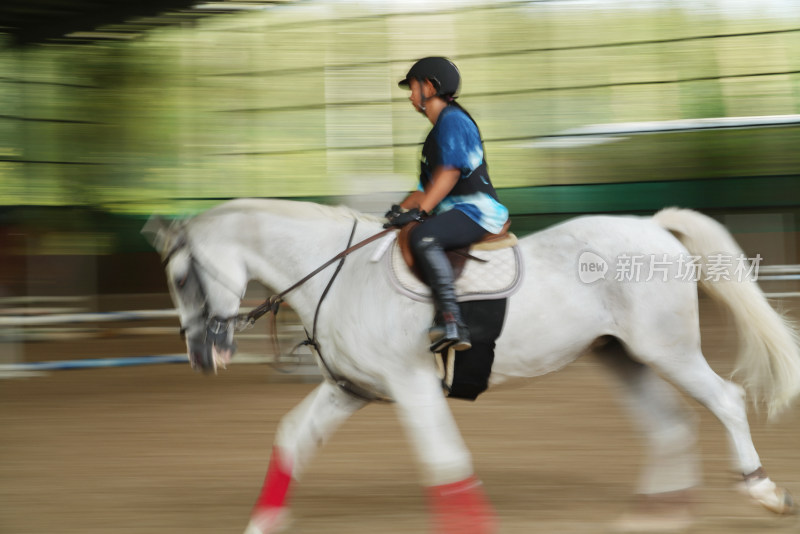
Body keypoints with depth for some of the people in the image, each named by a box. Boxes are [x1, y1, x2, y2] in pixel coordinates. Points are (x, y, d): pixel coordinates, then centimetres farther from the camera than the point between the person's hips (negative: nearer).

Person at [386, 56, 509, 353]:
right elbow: (429, 185, 26)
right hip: (454, 212, 11)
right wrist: (401, 210, 11)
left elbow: (449, 172, -18)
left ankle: (451, 321, -40)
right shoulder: (438, 129, 25)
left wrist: (419, 211, -23)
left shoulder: (453, 120, -6)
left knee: (422, 236, -33)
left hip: (477, 209, -11)